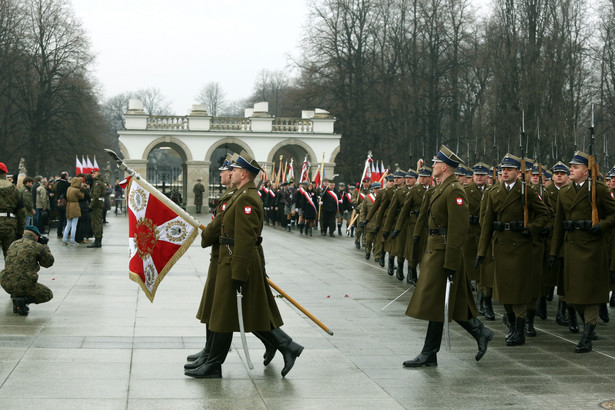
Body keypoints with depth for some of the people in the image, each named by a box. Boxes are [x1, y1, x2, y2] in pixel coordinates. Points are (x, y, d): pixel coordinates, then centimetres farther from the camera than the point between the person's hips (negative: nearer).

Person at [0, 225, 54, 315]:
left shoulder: (13, 244, 14)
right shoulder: (37, 246, -4)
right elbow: (48, 262, 8)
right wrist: (44, 246, 18)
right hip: (23, 285, -7)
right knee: (48, 295, 15)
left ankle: (16, 295, 17)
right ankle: (21, 301, -7)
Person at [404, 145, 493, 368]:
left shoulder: (454, 191, -16)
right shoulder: (441, 189, 15)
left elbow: (458, 229, -21)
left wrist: (450, 263, -22)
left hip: (444, 252, -10)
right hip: (434, 250, 10)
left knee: (435, 303, -4)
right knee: (452, 303, 14)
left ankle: (429, 354, 3)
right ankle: (480, 332, 25)